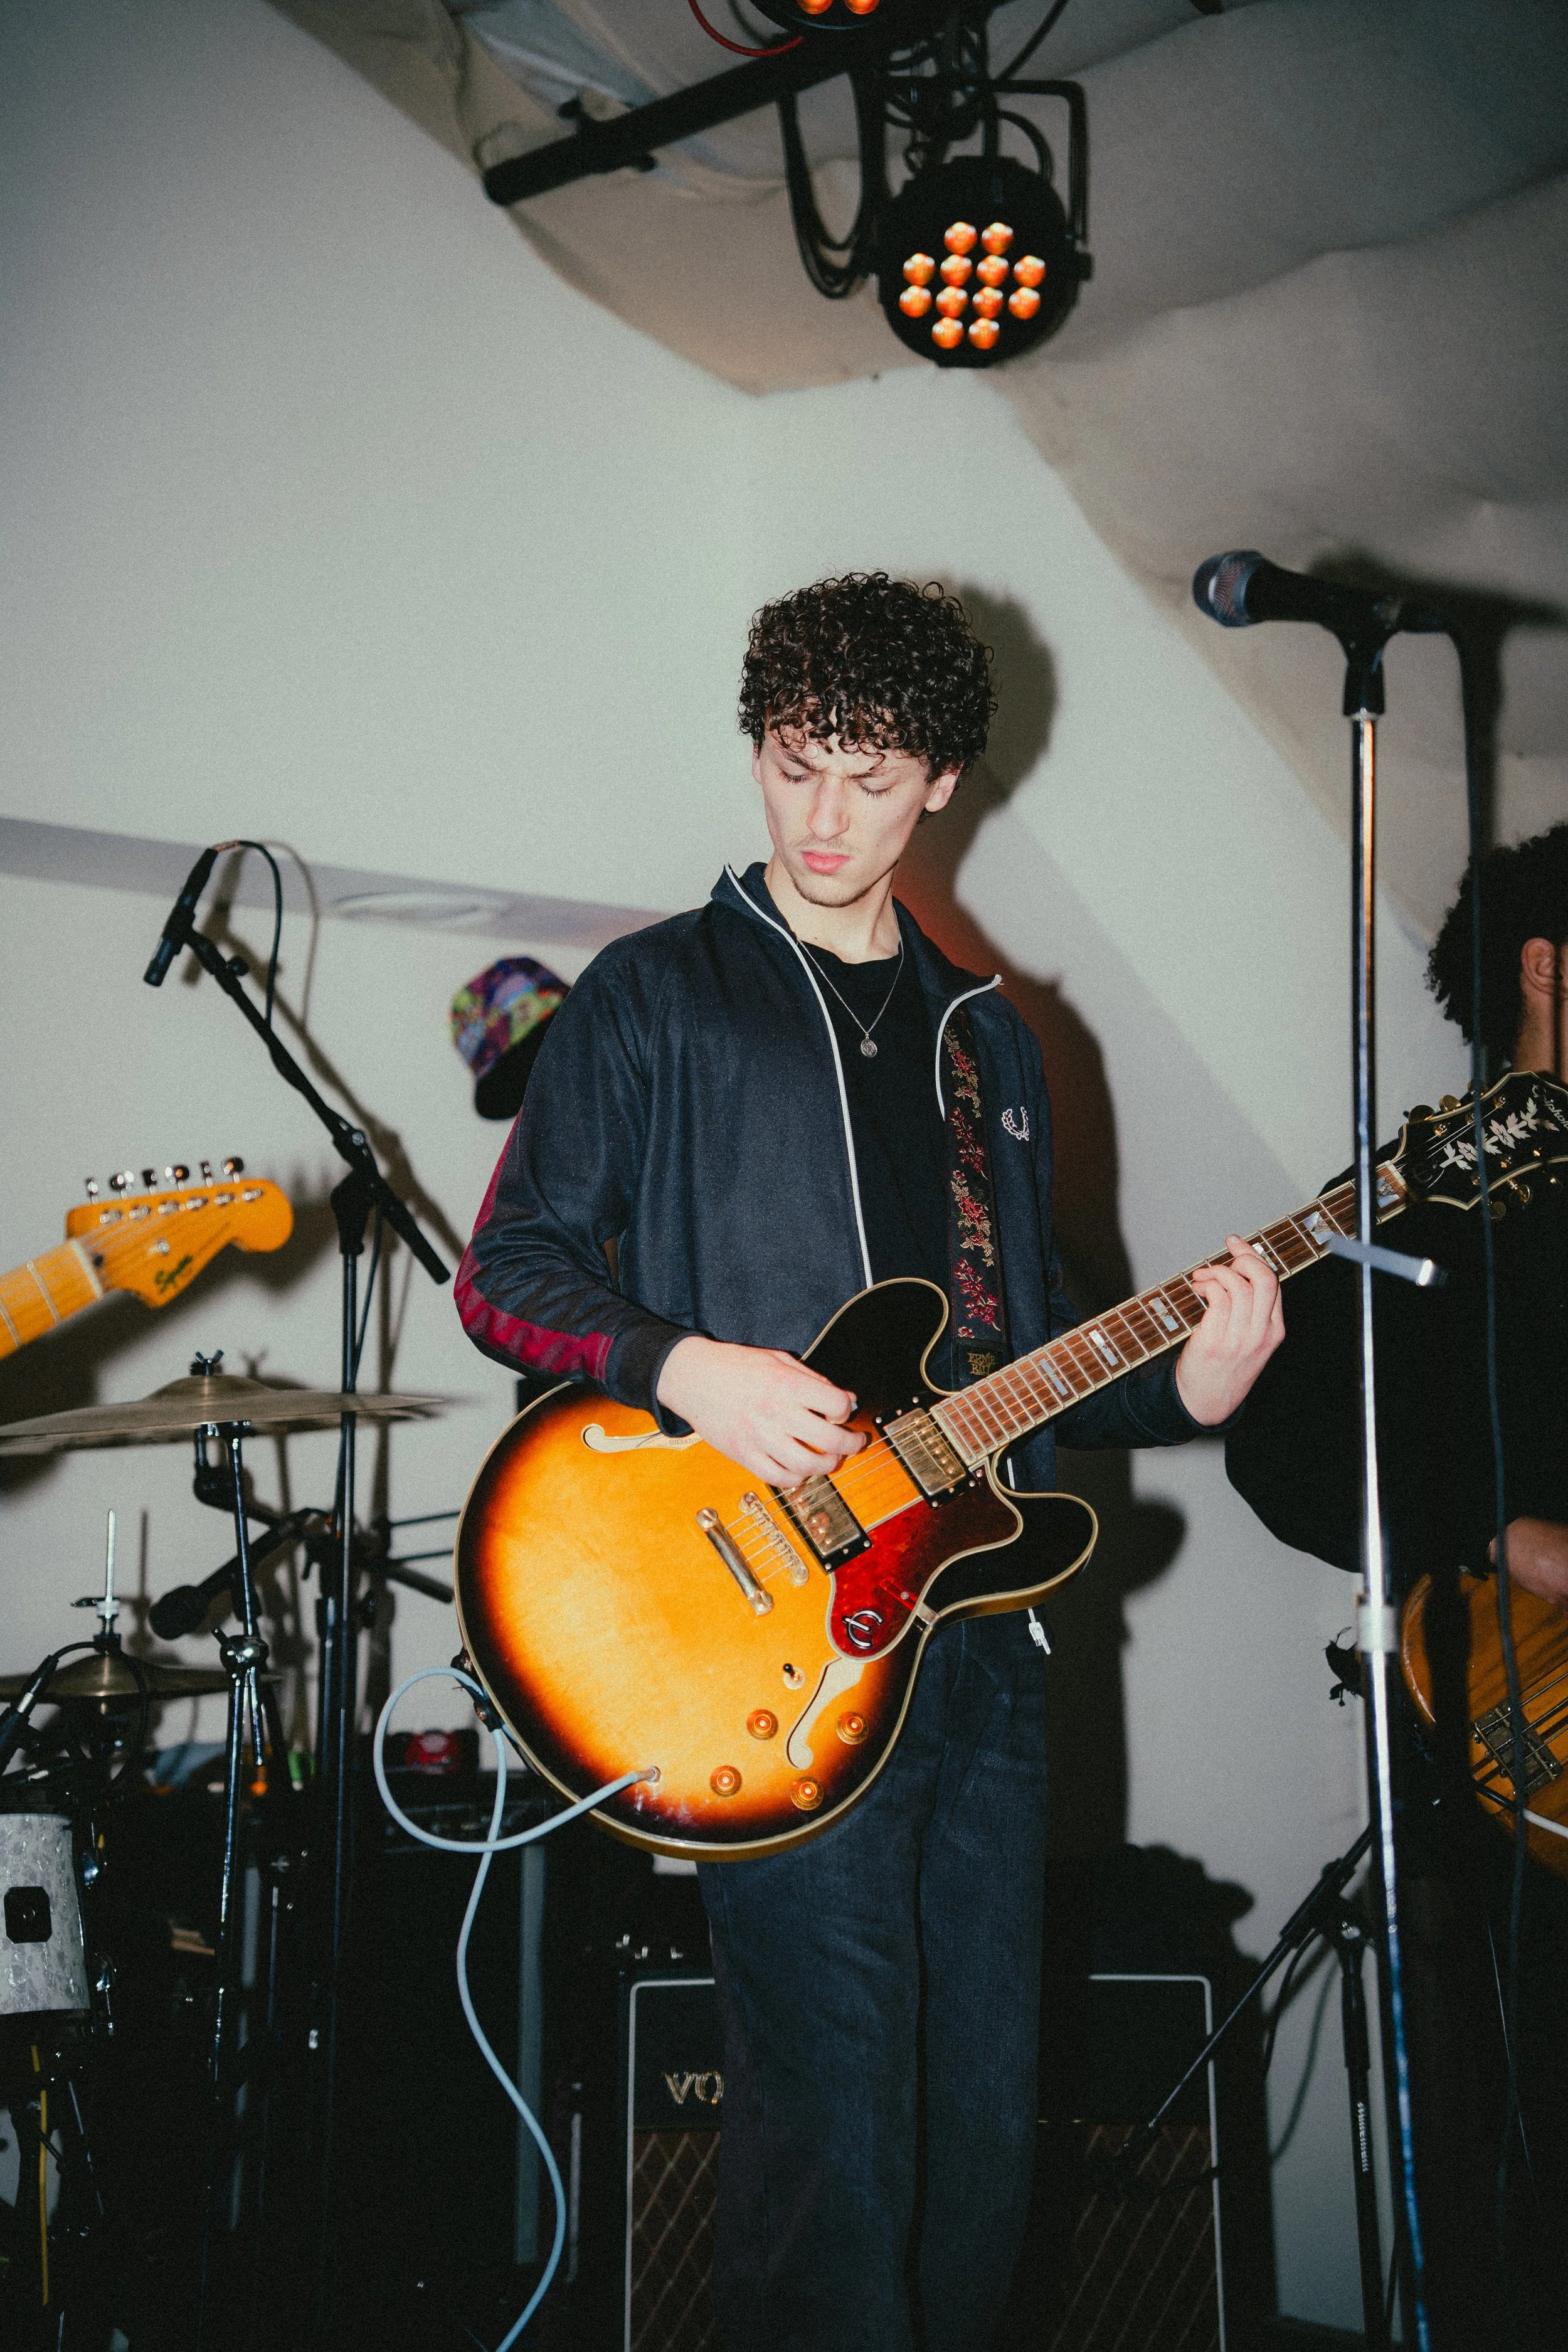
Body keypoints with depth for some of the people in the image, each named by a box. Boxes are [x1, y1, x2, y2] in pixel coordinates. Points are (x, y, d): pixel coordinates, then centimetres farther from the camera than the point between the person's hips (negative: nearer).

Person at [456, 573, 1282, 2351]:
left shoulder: (988, 1039, 19)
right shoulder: (658, 996, 2)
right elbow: (509, 1271, -1)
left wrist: (1182, 1385, 2)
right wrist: (685, 1366, -19)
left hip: (978, 1628, 6)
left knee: (986, 2124, 11)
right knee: (834, 2130, -8)